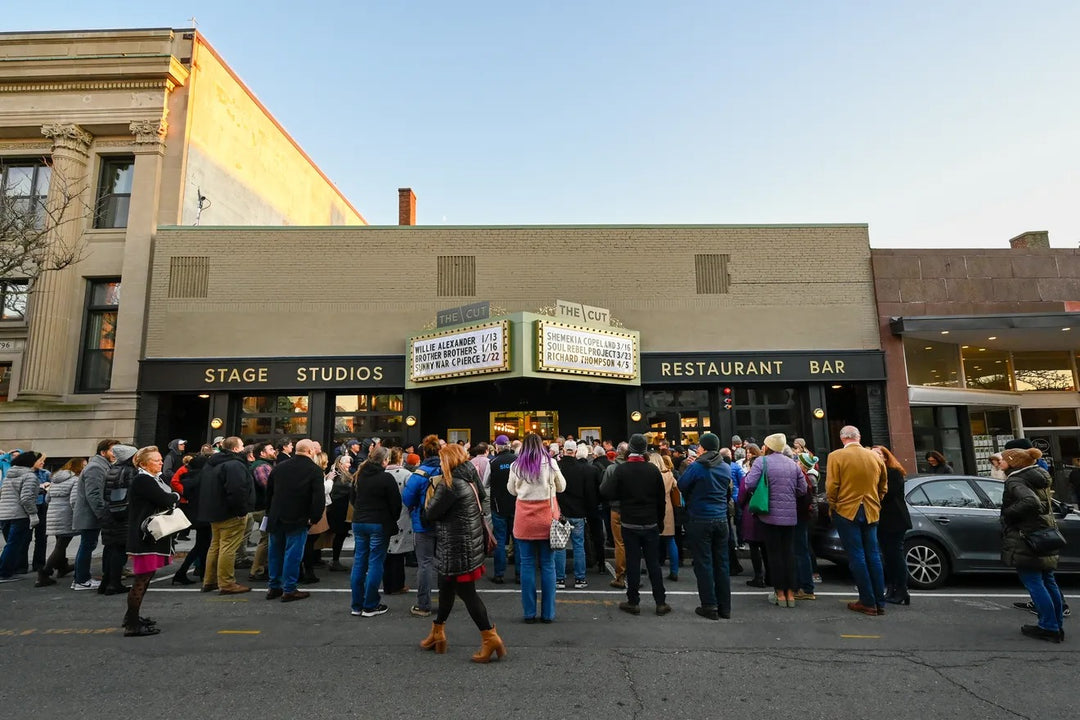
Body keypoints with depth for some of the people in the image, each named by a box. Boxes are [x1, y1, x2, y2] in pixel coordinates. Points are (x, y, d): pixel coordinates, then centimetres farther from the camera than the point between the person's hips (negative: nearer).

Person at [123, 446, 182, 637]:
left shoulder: (154, 479, 17)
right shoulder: (143, 480, -15)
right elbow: (166, 500, -21)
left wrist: (171, 498, -7)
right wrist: (176, 497, -2)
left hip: (153, 535, 10)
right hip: (145, 537, -10)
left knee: (143, 578, 18)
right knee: (142, 578, -5)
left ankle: (132, 617, 30)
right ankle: (132, 625, 2)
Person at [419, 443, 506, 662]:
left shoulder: (450, 484, -18)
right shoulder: (470, 479, 8)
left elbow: (430, 514, -14)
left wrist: (433, 492, 3)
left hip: (457, 546, -9)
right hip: (471, 541, 9)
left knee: (466, 592, -2)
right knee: (447, 587, 20)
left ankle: (490, 638, 1)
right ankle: (437, 632, 33)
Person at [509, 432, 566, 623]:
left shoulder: (516, 465, -3)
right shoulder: (550, 463, -4)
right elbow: (561, 487, 10)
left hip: (524, 518, 0)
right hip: (546, 516, 0)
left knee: (527, 565, 7)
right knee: (547, 565, 7)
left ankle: (529, 613, 12)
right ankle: (548, 613, 12)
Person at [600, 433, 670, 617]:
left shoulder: (621, 469, -11)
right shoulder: (653, 469, -3)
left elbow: (607, 493, -15)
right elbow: (661, 498, 2)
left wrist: (604, 483, 6)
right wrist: (660, 520, 12)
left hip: (629, 524, -2)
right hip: (651, 523, 2)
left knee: (632, 562, 5)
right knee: (653, 563, 8)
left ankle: (633, 602, 11)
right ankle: (661, 602, 13)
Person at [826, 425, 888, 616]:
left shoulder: (836, 456, -8)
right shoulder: (875, 457, 6)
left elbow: (831, 487, -12)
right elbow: (883, 488, 12)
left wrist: (833, 507, 2)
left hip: (846, 512, -4)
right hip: (871, 512, 5)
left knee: (856, 557, 0)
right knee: (873, 556, 9)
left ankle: (868, 602, 3)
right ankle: (880, 602, 13)